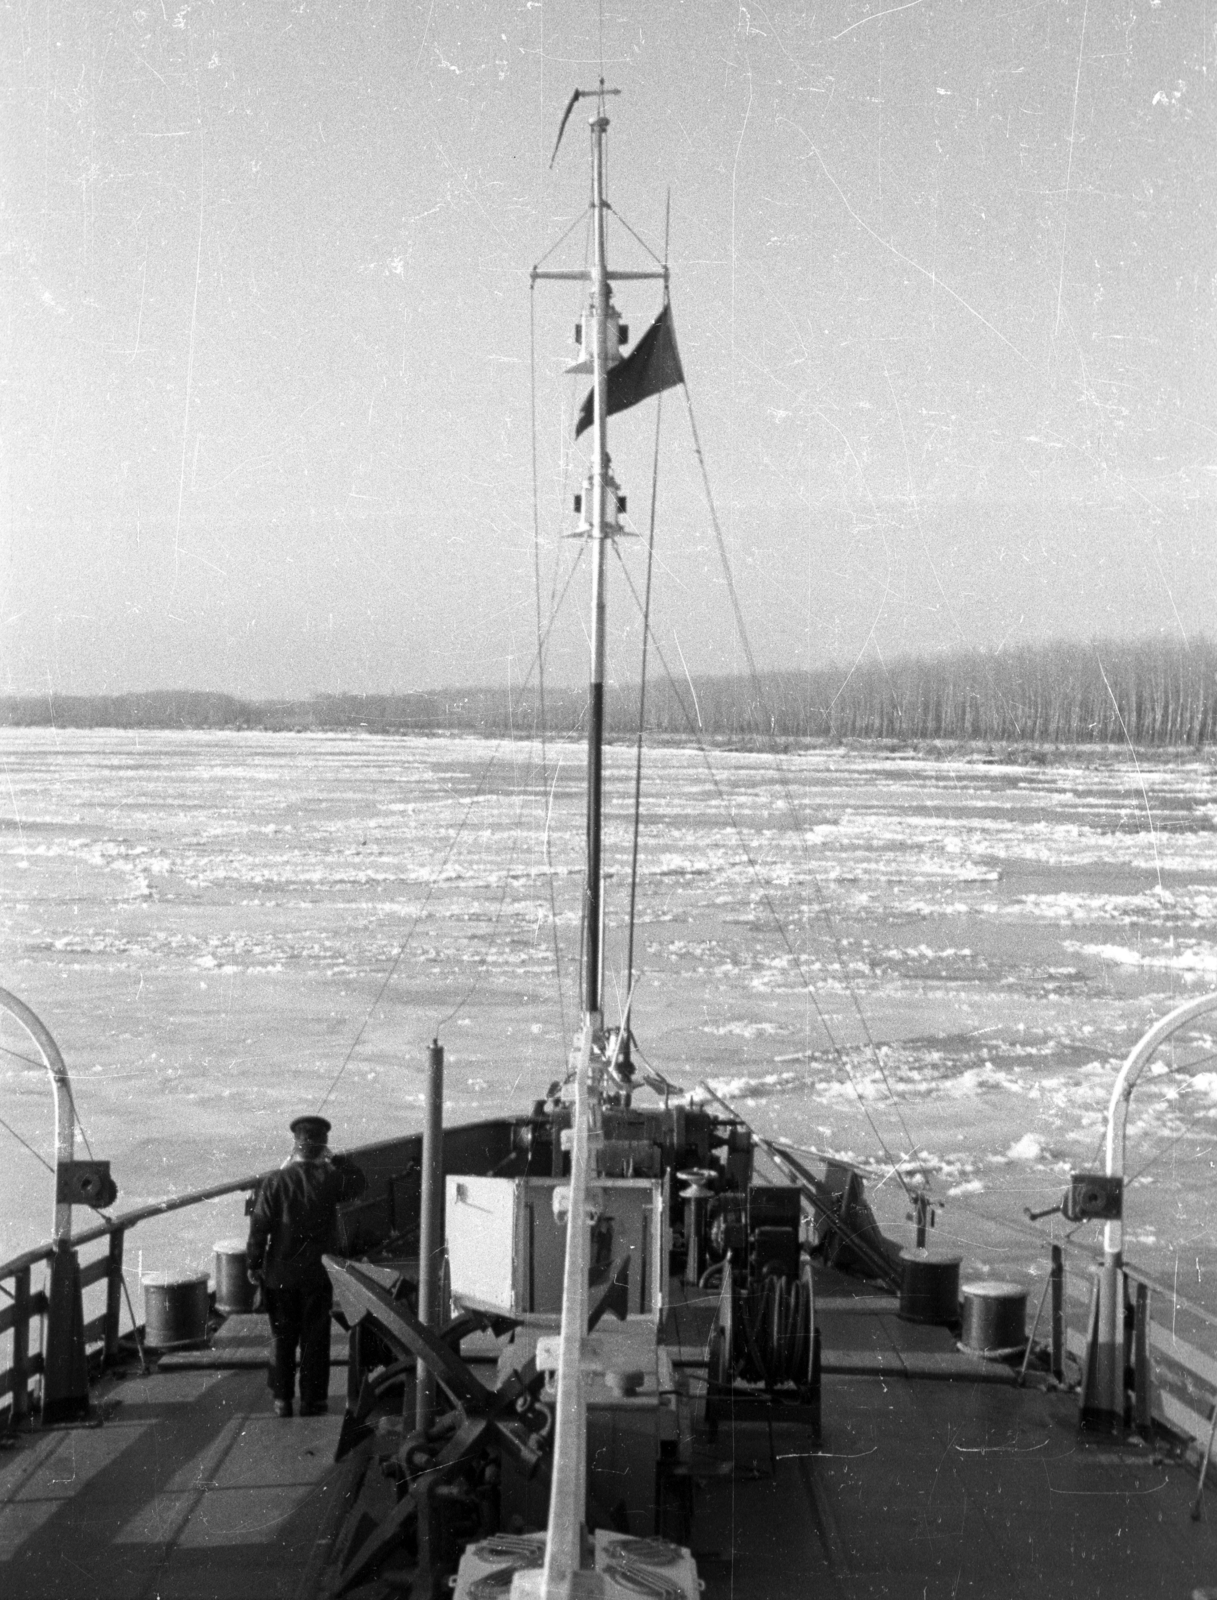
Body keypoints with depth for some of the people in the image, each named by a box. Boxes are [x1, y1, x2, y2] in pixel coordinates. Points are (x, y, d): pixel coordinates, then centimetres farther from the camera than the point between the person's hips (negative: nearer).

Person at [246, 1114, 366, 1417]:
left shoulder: (276, 1182, -10)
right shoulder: (330, 1179, -10)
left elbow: (259, 1226, -7)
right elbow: (358, 1183, 12)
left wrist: (253, 1264, 3)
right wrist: (336, 1159, 10)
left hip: (279, 1274, 1)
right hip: (316, 1273, 0)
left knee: (282, 1338, 13)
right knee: (315, 1340, 10)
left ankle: (282, 1400, 17)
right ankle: (312, 1401, 13)